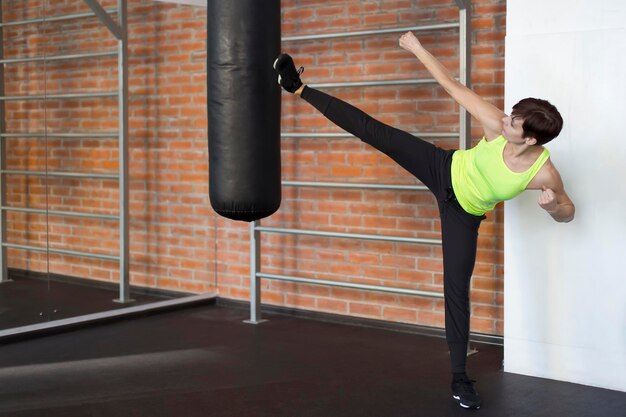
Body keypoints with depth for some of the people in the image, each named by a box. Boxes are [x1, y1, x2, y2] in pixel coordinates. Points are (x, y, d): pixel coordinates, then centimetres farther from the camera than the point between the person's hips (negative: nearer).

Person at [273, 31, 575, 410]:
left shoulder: (544, 173, -27)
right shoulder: (497, 125, -26)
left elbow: (567, 212, -11)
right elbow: (453, 85, -18)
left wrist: (553, 205, -34)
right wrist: (418, 49, -17)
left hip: (463, 213, -1)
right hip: (444, 169, 1)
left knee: (457, 288, -2)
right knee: (372, 130, -9)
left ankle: (460, 376, 13)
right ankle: (301, 88, 4)